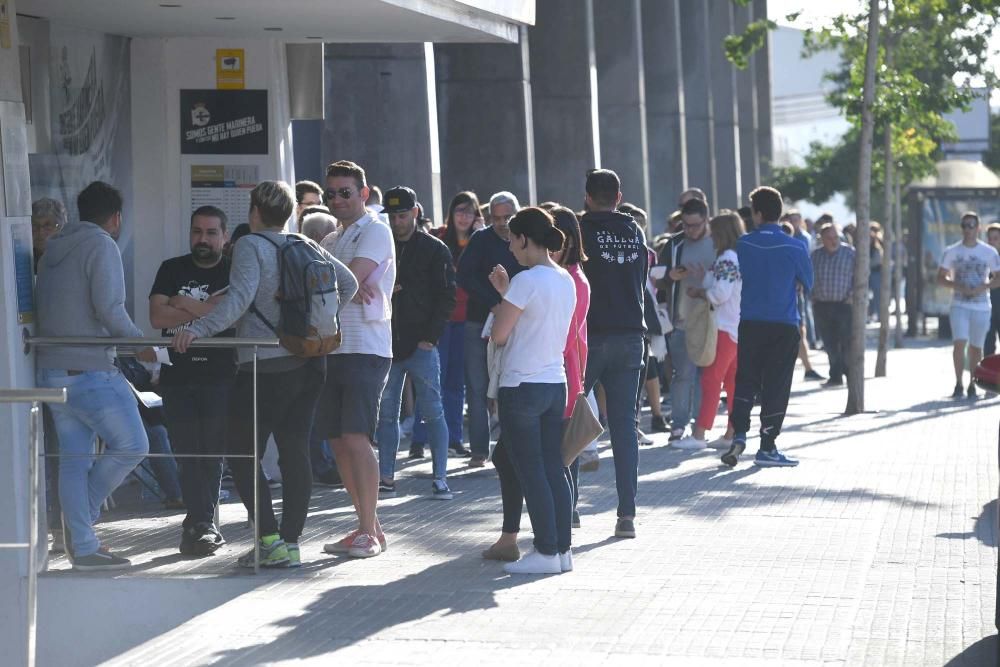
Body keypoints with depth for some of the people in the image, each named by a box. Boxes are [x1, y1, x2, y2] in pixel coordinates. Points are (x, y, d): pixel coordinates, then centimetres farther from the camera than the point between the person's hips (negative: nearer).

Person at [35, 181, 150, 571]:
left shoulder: (52, 250, 15)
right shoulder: (102, 245, -9)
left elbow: (42, 307, 15)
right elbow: (109, 308, -18)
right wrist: (137, 339, -2)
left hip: (50, 370, 8)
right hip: (89, 371, -8)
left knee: (74, 458, 8)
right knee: (132, 446, 0)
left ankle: (83, 547, 8)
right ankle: (83, 519, 3)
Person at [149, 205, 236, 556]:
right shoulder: (172, 270, 12)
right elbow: (157, 317, -2)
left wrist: (186, 305, -7)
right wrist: (207, 309, -6)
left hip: (219, 375, -2)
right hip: (177, 374, 2)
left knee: (211, 453, -4)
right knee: (187, 453, -2)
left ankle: (198, 524, 4)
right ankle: (204, 525, 1)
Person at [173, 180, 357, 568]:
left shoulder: (250, 246, -6)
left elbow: (240, 297, -20)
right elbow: (347, 283, 13)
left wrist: (200, 328, -27)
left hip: (266, 366, -6)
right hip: (310, 363, 7)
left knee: (242, 453, 3)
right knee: (295, 451, 8)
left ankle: (270, 539, -5)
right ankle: (291, 543, 7)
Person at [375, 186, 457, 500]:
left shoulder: (435, 250, 1)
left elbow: (447, 297, -3)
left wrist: (430, 338, -10)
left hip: (421, 346, -3)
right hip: (385, 345, 4)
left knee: (432, 412, -2)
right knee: (386, 414, 6)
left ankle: (440, 478, 2)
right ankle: (386, 478, 11)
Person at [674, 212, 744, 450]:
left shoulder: (727, 258, -14)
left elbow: (721, 293, -20)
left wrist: (699, 292, -6)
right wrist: (704, 277, 9)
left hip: (726, 328, -10)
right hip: (740, 328, 10)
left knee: (711, 379, -9)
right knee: (733, 381, 10)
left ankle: (699, 434, -10)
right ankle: (732, 434, 13)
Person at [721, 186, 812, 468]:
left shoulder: (742, 245, -4)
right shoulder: (794, 248, -8)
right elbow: (808, 283, 5)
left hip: (749, 324, 2)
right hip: (784, 326, -2)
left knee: (745, 382, 12)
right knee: (775, 387, 4)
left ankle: (739, 436, -4)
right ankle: (767, 448, 6)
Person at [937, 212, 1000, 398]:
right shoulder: (951, 252, 3)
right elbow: (941, 277, 6)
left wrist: (982, 287, -12)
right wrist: (958, 287, -12)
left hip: (982, 306, 0)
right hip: (959, 305, 0)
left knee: (975, 346, 5)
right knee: (959, 342, -15)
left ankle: (972, 385, 17)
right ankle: (959, 383, -8)